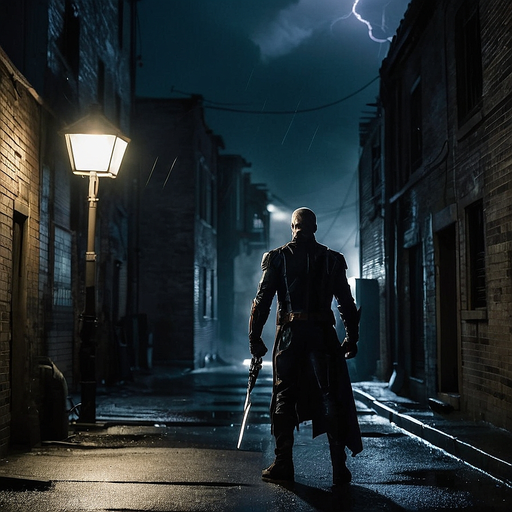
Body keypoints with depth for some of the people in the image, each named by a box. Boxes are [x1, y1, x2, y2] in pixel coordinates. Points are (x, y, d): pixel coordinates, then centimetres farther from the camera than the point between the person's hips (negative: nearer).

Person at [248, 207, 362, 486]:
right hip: (322, 335, 1)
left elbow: (262, 299, -1)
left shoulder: (277, 257, 3)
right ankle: (339, 467, 3)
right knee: (332, 398, 4)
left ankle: (283, 465, 10)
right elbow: (346, 303, 6)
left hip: (289, 334, 0)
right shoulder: (332, 259, 7)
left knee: (284, 398, 9)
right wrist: (352, 337, 12)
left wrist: (254, 337, 2)